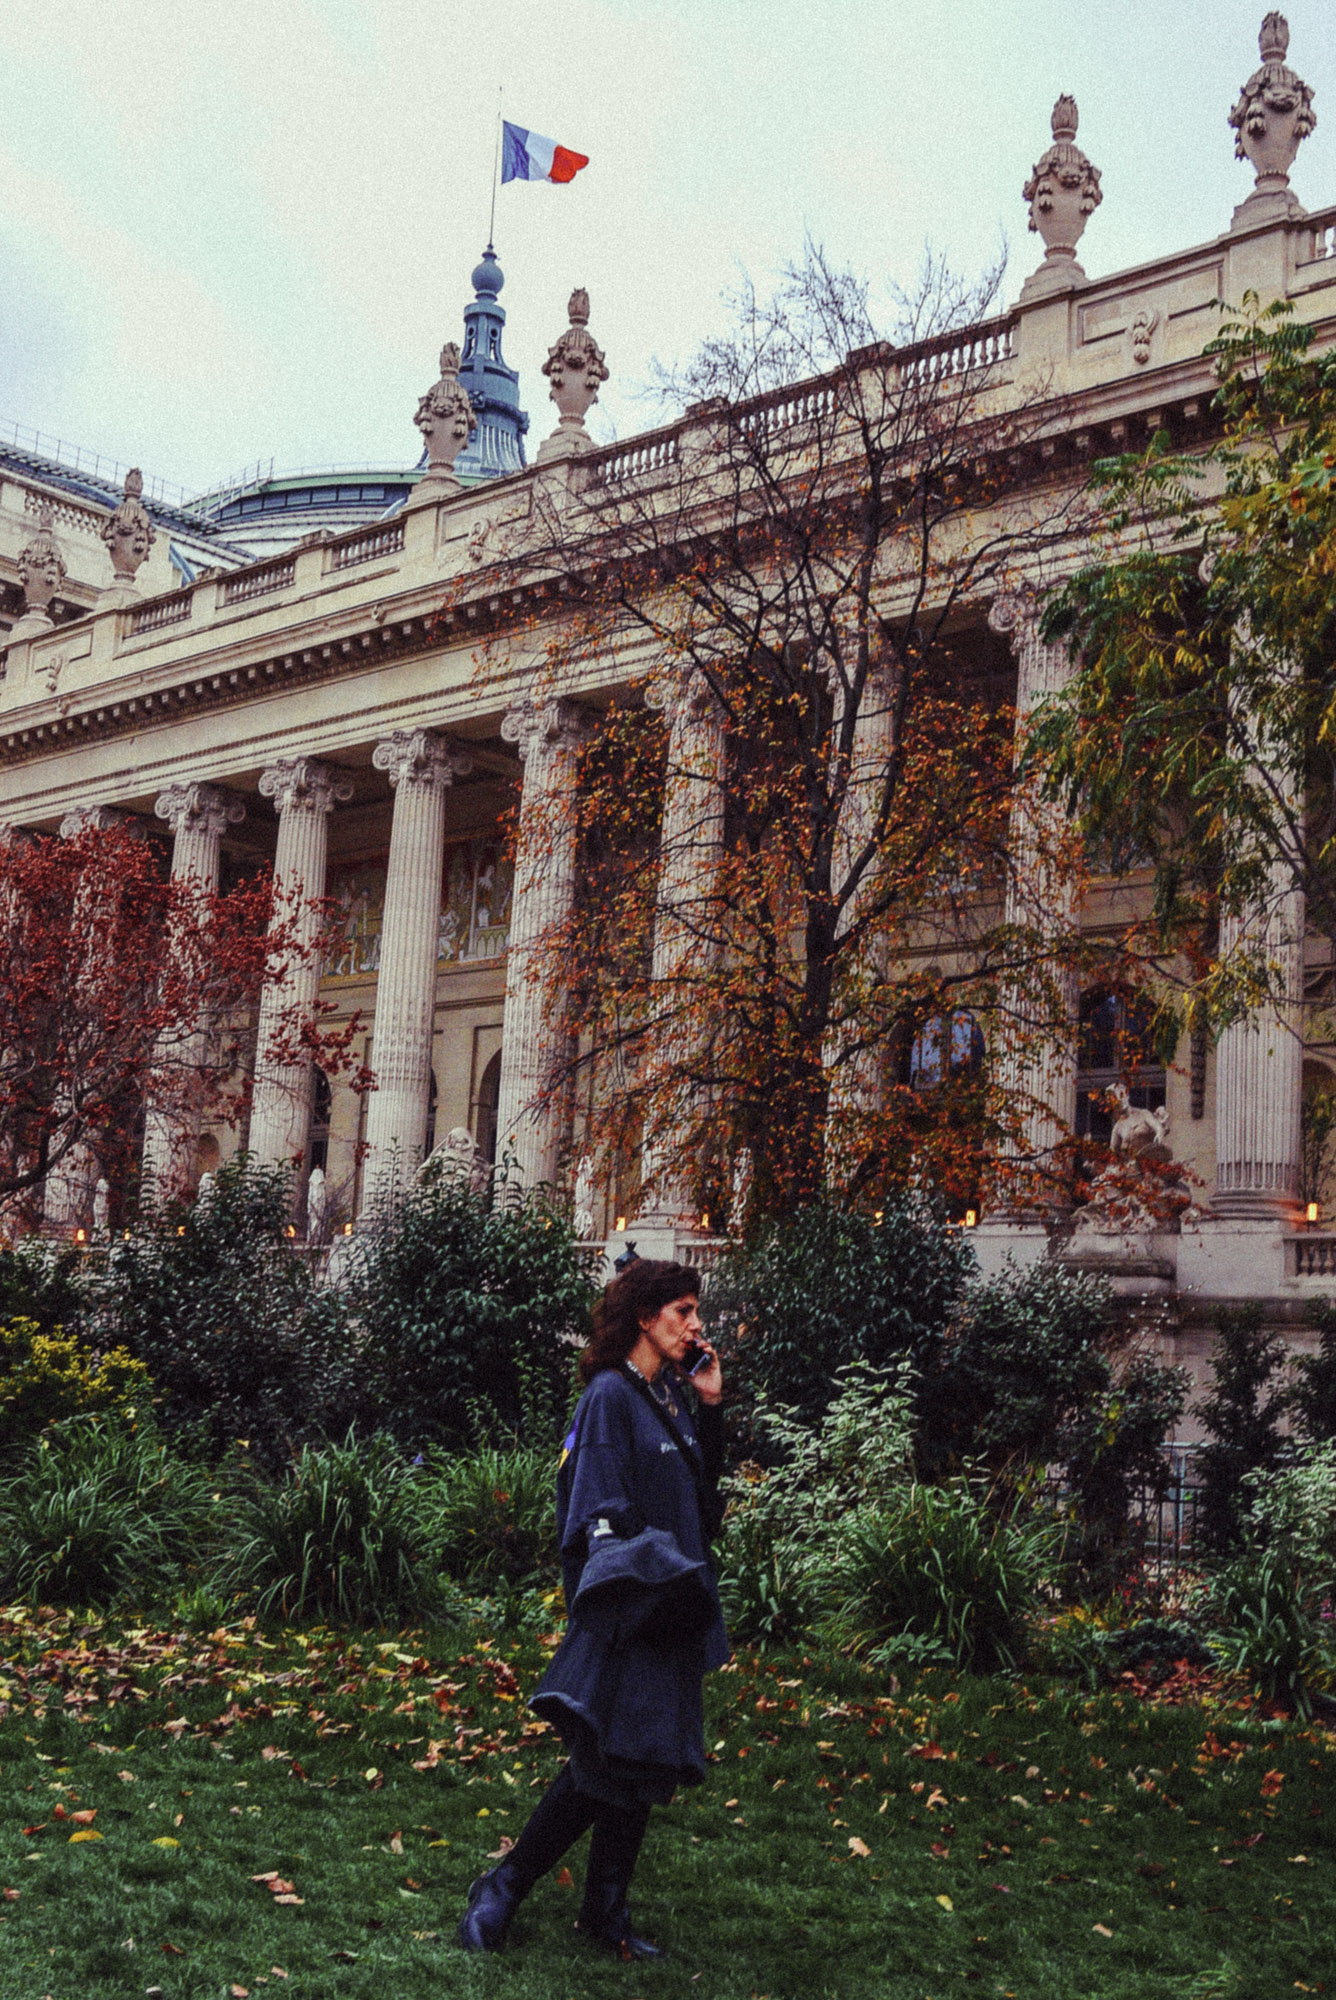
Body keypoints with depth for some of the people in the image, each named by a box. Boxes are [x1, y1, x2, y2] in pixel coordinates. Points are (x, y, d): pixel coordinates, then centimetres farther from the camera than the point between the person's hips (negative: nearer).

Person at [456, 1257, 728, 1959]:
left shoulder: (670, 1396, 12)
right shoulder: (610, 1395, -12)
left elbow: (705, 1482, 18)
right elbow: (600, 1513, -17)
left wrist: (709, 1404, 8)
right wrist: (635, 1583, -26)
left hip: (671, 1611, 8)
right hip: (624, 1609, -8)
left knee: (647, 1765, 10)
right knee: (604, 1763, -8)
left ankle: (605, 1910, 20)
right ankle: (501, 1891, 6)